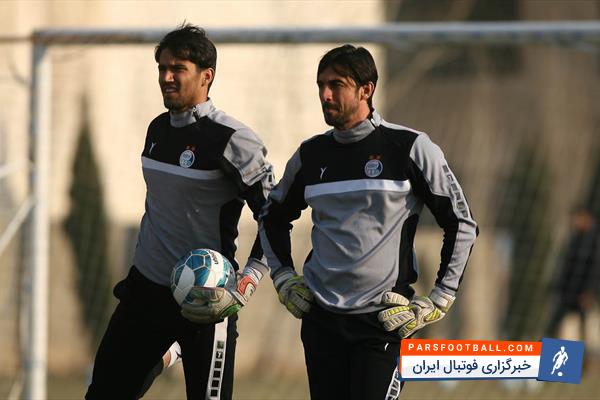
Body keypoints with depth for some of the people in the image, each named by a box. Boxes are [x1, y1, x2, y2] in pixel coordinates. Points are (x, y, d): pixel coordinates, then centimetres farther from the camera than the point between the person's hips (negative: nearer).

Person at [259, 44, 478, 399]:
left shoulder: (410, 148, -5)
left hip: (383, 320, -5)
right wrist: (283, 277, 15)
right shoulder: (311, 155, 9)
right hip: (321, 316, 5)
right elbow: (273, 217, 27)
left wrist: (441, 298, -5)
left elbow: (462, 224, -1)